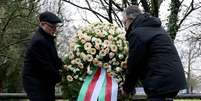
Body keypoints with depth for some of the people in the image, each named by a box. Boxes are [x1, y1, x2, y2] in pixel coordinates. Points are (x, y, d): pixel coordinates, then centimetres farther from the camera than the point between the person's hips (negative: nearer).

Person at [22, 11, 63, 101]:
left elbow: (53, 58, 20)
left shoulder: (47, 37, 10)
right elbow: (46, 66, -21)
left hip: (45, 82, 10)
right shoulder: (39, 41, -22)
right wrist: (59, 78, -10)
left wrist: (62, 65, 3)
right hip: (35, 83, -10)